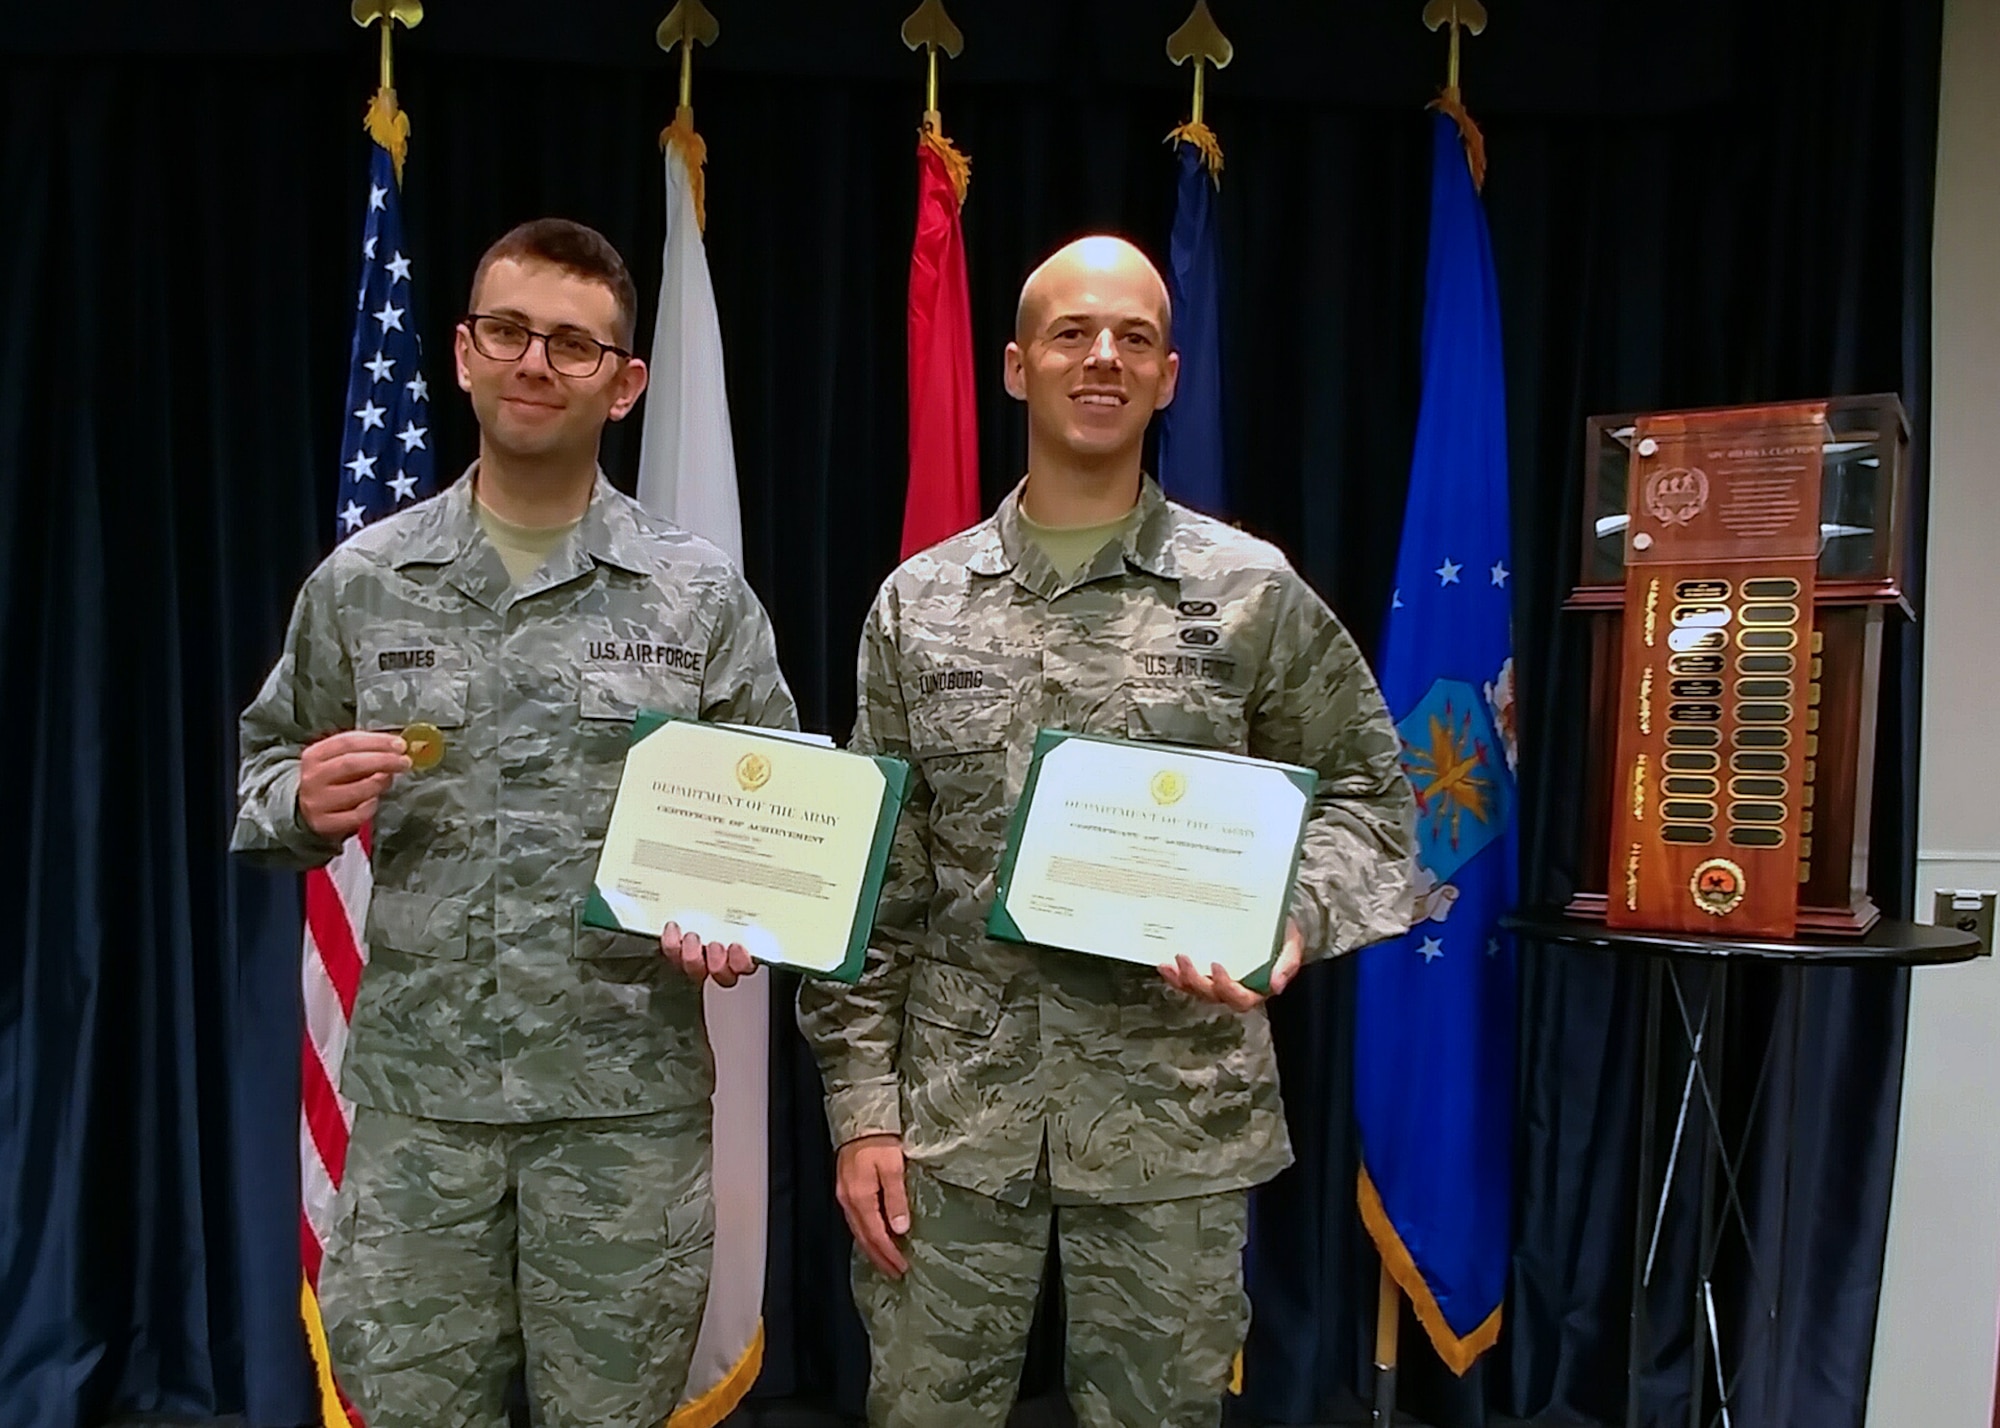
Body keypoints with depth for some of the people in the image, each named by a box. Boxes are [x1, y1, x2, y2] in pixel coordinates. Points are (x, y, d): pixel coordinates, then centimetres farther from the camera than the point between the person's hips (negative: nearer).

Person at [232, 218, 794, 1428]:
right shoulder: (359, 582, 2)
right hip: (416, 1093, 1)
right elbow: (265, 782, 13)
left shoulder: (700, 591, -2)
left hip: (631, 1098, -1)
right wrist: (304, 804, -9)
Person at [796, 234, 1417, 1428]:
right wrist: (863, 1102, 0)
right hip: (954, 1105, 2)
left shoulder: (1253, 592, -1)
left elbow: (1367, 793, 5)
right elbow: (871, 881, 4)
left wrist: (1296, 921, -15)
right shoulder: (920, 602, 3)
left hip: (1178, 1115, -1)